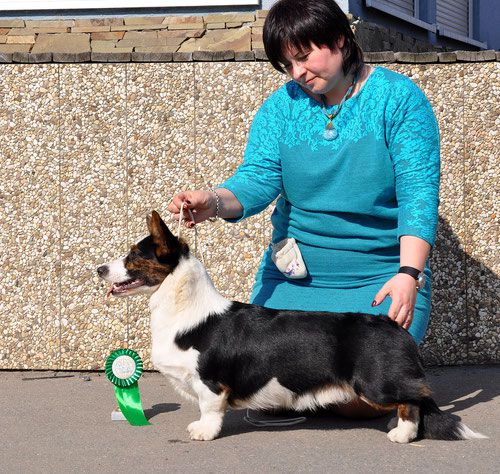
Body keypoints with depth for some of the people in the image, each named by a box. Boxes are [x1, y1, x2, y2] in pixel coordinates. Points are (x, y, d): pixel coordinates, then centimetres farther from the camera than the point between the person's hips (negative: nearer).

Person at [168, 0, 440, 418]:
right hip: (294, 275, 3)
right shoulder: (281, 107, 3)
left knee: (362, 403, -15)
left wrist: (409, 273, -28)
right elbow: (258, 179, -8)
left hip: (379, 280, -3)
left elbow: (419, 192, -14)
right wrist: (215, 202, -32)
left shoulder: (399, 98, -7)